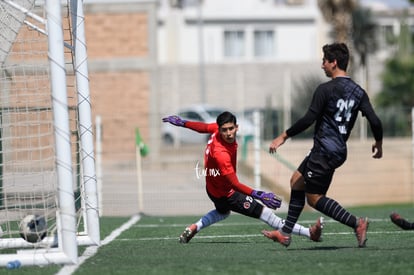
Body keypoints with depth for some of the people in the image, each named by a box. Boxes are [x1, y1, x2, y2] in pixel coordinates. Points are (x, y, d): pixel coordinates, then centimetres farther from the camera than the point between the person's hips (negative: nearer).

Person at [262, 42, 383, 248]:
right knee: (297, 180, 19)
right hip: (339, 149, 9)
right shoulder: (358, 92, 6)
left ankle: (356, 223, -12)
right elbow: (375, 121, 1)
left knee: (314, 198, -1)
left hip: (324, 150, -9)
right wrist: (378, 144, 19)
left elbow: (308, 119, -18)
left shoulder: (325, 90, -14)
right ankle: (285, 233, 20)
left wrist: (284, 136, -10)